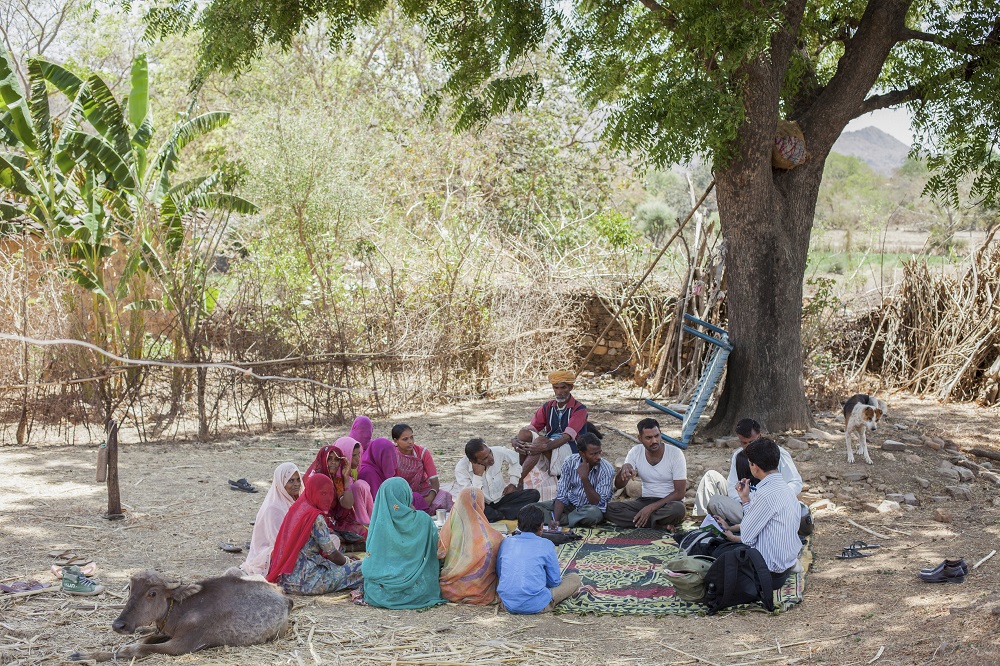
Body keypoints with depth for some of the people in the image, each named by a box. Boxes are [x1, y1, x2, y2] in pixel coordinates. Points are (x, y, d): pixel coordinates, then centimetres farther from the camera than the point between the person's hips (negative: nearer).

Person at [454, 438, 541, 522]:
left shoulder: (498, 452, -12)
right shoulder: (461, 468, -20)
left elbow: (516, 459, 11)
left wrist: (513, 483, 4)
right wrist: (478, 475, -30)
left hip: (501, 499, 4)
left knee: (534, 494, -18)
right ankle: (504, 516, -20)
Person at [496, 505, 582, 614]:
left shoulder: (506, 542, 7)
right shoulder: (546, 545, -4)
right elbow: (554, 581, 2)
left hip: (508, 605, 4)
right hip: (536, 606, -4)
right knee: (575, 579, 13)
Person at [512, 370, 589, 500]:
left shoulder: (579, 409, -5)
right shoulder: (547, 407, 13)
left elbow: (567, 436, -20)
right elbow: (531, 427, 0)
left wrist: (545, 446, -38)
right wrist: (515, 440, -24)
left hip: (569, 449, -5)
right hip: (548, 450, 5)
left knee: (541, 440, -35)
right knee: (524, 434, -22)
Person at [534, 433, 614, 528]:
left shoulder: (607, 469, -21)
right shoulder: (570, 462, -13)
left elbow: (597, 503, -23)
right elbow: (561, 495, -11)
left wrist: (584, 478, -32)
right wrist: (556, 520, -27)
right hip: (570, 504, 1)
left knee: (594, 513, -39)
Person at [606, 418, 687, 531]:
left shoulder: (675, 453, -12)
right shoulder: (636, 452, -2)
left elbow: (680, 492, -14)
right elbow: (618, 485, -4)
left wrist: (651, 508, -23)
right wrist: (624, 468, -28)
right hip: (645, 500, 4)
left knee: (678, 509, -40)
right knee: (609, 509, -22)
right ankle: (661, 525, -22)